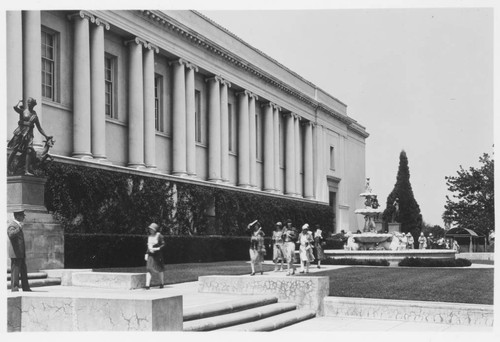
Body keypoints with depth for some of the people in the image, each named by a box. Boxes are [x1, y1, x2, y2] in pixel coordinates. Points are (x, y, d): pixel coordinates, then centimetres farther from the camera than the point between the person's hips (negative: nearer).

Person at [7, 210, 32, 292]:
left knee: (24, 271, 11)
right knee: (15, 270, -7)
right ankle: (14, 288, -4)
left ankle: (26, 288, 16)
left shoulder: (18, 225, 20)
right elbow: (11, 234, -32)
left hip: (21, 254, 10)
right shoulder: (12, 225, -11)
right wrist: (19, 228, -45)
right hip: (15, 253, -10)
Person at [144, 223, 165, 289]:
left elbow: (163, 244, -8)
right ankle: (147, 285, -15)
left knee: (159, 269, 8)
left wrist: (157, 248, -21)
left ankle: (161, 283, 26)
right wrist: (146, 254, 13)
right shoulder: (149, 236, 11)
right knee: (149, 269, -9)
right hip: (150, 255, 4)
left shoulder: (159, 236, -7)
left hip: (157, 254, -4)